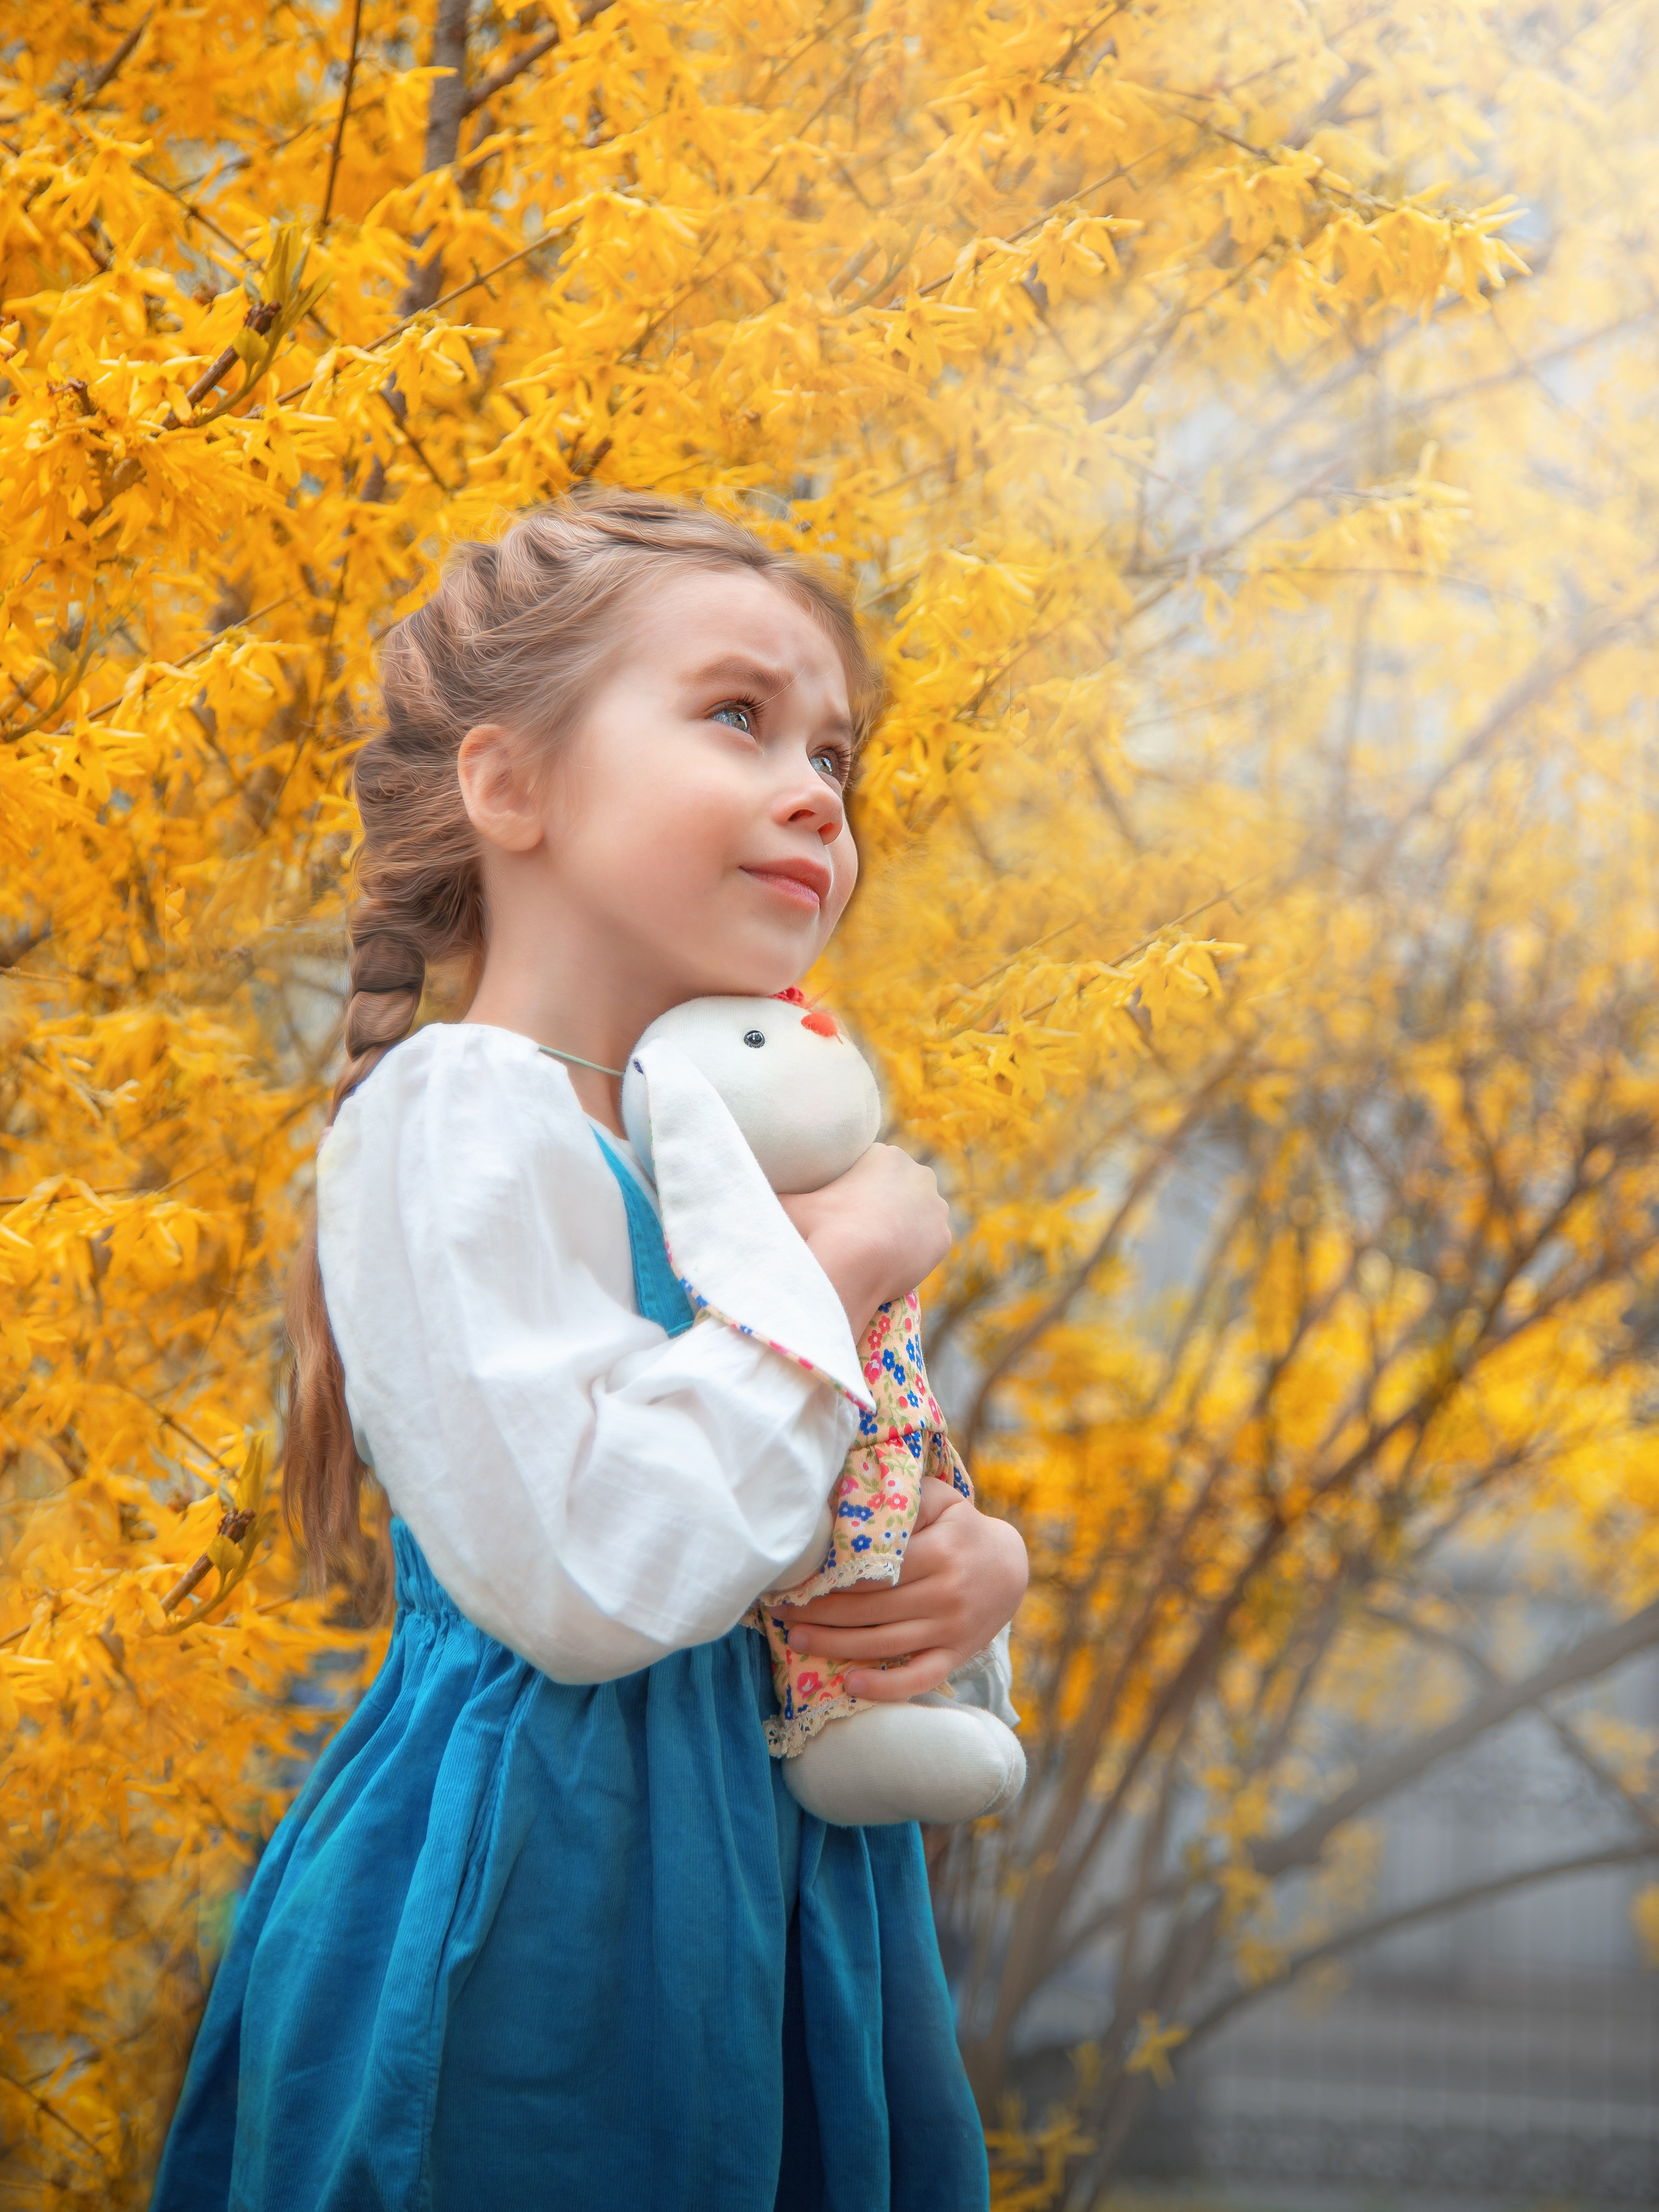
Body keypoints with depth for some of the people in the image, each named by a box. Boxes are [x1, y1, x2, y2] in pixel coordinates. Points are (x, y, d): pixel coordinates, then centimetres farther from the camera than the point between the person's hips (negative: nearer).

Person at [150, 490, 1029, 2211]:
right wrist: (837, 1271, -16)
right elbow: (583, 1570, -25)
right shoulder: (459, 1116, -14)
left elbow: (810, 1531, 21)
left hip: (761, 1904, 9)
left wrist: (975, 1569, -1)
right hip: (542, 1922, -9)